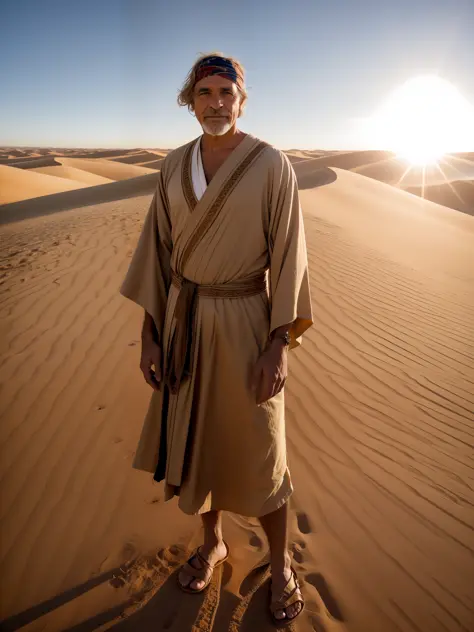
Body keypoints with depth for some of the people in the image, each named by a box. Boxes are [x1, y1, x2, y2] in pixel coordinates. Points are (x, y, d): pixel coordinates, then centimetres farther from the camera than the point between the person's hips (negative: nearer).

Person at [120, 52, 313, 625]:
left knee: (257, 448, 8)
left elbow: (286, 256, -9)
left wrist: (278, 344, -12)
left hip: (246, 322, -4)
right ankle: (213, 542, 42)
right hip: (185, 320, 4)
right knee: (194, 434, 16)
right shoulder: (174, 167, 4)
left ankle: (280, 563, 35)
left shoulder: (272, 165, -8)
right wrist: (151, 333, 2)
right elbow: (159, 251, 5)